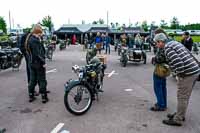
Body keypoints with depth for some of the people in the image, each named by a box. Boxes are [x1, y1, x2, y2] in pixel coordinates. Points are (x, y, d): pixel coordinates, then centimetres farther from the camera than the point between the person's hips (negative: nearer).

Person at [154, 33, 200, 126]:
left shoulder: (167, 47, -11)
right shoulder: (175, 43, 17)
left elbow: (177, 62, -24)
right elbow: (189, 55, 20)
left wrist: (181, 74, -11)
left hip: (187, 73, -10)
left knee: (182, 97, 1)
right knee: (185, 96, 20)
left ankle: (177, 120, 13)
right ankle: (180, 115, 35)